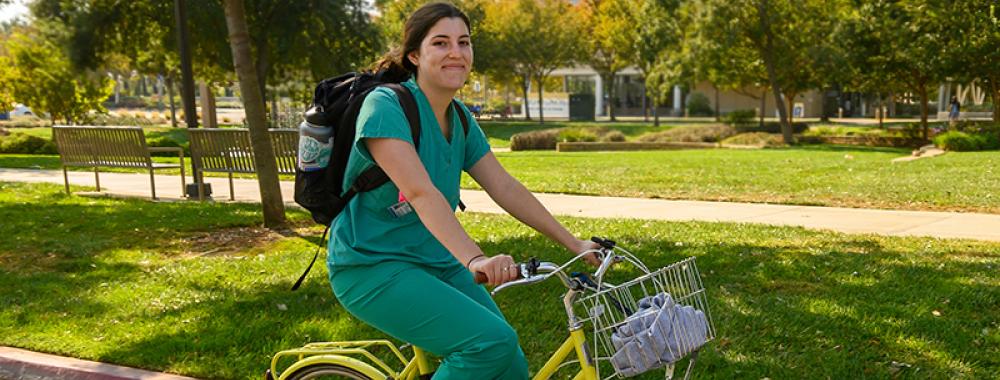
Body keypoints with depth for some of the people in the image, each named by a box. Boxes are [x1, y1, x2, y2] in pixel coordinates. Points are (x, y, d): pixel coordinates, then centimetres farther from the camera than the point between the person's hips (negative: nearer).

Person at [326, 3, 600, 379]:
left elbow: (505, 188, 4)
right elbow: (421, 192, -30)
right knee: (494, 341, -23)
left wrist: (574, 243, -1)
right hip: (373, 268, -7)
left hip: (436, 262, 8)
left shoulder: (461, 120, 6)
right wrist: (475, 258, -42)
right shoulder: (385, 105, -17)